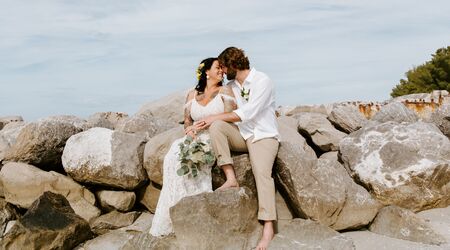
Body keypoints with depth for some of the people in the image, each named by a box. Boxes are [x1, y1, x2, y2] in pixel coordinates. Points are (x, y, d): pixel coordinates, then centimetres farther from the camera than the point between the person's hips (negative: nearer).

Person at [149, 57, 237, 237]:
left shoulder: (225, 91, 5)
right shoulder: (192, 95, 16)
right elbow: (187, 120, 15)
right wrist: (190, 129, -9)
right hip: (196, 138, 4)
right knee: (174, 156, -26)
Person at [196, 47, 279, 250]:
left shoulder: (262, 81, -11)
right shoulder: (231, 86, 11)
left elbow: (247, 113, -20)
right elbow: (220, 108, 18)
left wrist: (214, 118, -18)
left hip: (263, 136, -5)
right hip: (241, 136, 6)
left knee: (262, 172, -30)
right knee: (216, 126, -22)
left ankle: (268, 227, -34)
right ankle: (231, 179, -23)